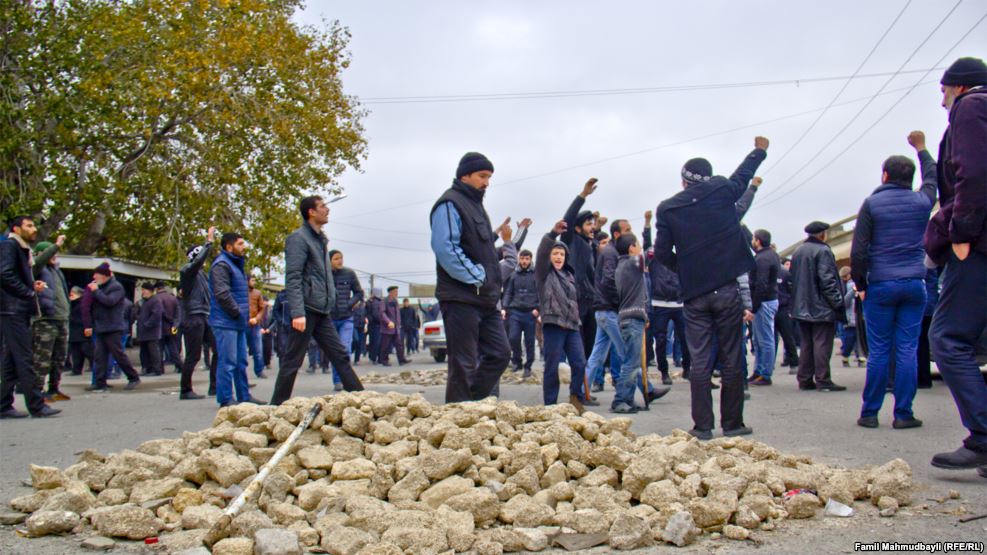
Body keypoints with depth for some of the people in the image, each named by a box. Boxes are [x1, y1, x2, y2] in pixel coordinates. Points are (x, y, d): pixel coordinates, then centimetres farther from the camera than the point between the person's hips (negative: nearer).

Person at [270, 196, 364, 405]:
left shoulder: (320, 239, 19)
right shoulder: (299, 238, -8)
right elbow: (293, 278, -17)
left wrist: (331, 300, 16)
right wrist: (297, 312, -25)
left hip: (322, 311, 9)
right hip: (306, 310, -9)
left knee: (340, 355, 7)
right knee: (293, 361, -2)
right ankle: (278, 406, 6)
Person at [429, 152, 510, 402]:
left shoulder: (475, 204, 21)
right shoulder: (450, 204, -9)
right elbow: (445, 249, -21)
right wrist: (475, 277, -17)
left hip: (486, 299, 10)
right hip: (461, 298, -10)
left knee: (500, 354, 9)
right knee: (464, 364, -6)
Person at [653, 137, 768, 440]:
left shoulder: (667, 209, 0)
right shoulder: (722, 191, 1)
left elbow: (662, 252, 0)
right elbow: (743, 175, 22)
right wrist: (759, 151, 42)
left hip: (694, 294, 0)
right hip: (727, 290, 0)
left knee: (699, 361, 4)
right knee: (731, 358, 6)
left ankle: (702, 425, 3)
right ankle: (732, 423, 12)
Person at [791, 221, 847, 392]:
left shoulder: (797, 252, 13)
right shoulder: (823, 251, -12)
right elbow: (827, 279, -17)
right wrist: (837, 302, -12)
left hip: (802, 307, 8)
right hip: (821, 307, -8)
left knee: (806, 344, 11)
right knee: (822, 343, -5)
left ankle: (805, 380, 12)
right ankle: (823, 380, -5)